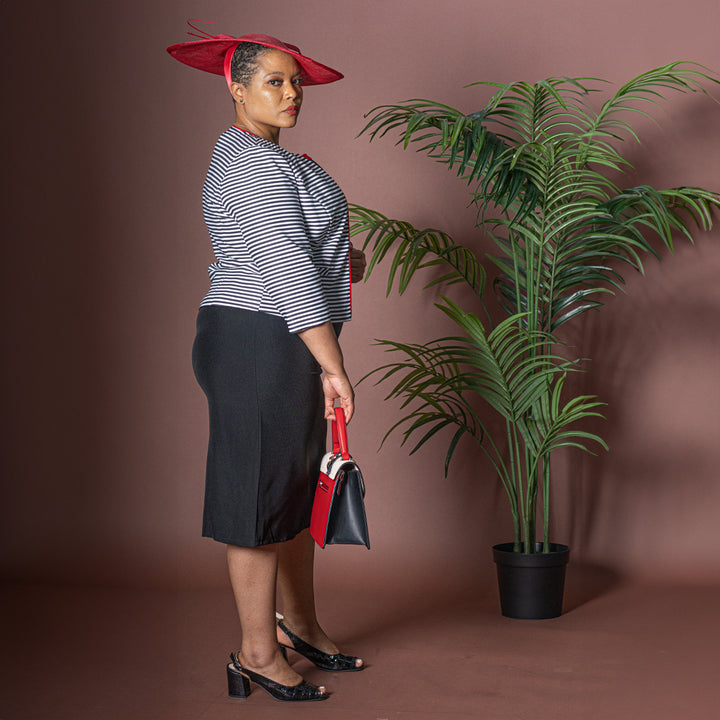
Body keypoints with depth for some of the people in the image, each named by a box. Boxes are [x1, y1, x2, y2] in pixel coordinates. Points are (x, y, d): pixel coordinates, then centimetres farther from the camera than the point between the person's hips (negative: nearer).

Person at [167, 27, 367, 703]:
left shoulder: (247, 156, 19)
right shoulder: (259, 161, -15)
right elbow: (287, 269, -22)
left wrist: (337, 263, 16)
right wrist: (333, 366, -24)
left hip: (285, 342, 11)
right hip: (264, 341, -11)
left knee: (300, 487, 17)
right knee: (263, 491, -2)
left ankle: (300, 623, 31)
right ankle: (257, 652, 9)